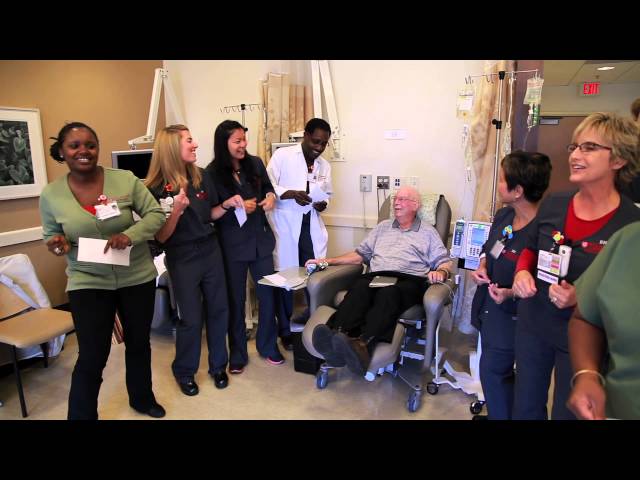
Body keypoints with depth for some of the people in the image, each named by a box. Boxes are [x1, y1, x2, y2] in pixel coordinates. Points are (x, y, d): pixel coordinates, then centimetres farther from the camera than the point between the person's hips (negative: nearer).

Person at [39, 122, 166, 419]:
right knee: (91, 358, 0)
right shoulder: (51, 194, -5)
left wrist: (129, 235, -24)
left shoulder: (125, 179, -10)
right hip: (88, 283, -1)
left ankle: (142, 399, 43)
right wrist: (57, 244, -17)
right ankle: (81, 416, 26)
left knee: (139, 343, 18)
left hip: (137, 277, 1)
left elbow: (155, 214, -7)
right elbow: (50, 235, 7)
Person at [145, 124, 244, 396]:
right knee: (191, 318, 5)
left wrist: (226, 204, -6)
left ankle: (218, 365, 33)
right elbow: (161, 237, -15)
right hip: (182, 259, -5)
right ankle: (184, 371, 30)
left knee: (218, 309, 12)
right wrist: (177, 210, -29)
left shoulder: (201, 176, 0)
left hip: (211, 251, 5)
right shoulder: (157, 188, -15)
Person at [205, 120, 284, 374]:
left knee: (268, 294, 10)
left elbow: (268, 187, 17)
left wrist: (271, 196, -5)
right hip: (232, 244, -3)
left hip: (261, 239, 3)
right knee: (236, 300, 9)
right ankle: (237, 353, 28)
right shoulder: (212, 172, -8)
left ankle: (268, 345, 32)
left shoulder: (255, 163, 1)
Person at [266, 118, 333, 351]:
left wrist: (323, 204, -5)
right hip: (285, 226, -4)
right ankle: (285, 332, 19)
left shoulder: (325, 166, 13)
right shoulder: (282, 155, -2)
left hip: (312, 227, 4)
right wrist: (291, 193, -21)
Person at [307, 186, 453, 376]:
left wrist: (441, 271, -10)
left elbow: (445, 262, 15)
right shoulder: (383, 227, 33)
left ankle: (363, 345, -60)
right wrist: (329, 260, 17)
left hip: (410, 279, -3)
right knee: (359, 287, -33)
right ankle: (338, 335, -57)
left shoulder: (428, 232, 23)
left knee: (388, 293, -38)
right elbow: (361, 254, 28)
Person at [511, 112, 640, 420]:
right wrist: (522, 272, -9)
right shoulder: (552, 204, -3)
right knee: (525, 407, 23)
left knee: (568, 412, 18)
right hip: (531, 325, 4)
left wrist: (583, 298, -25)